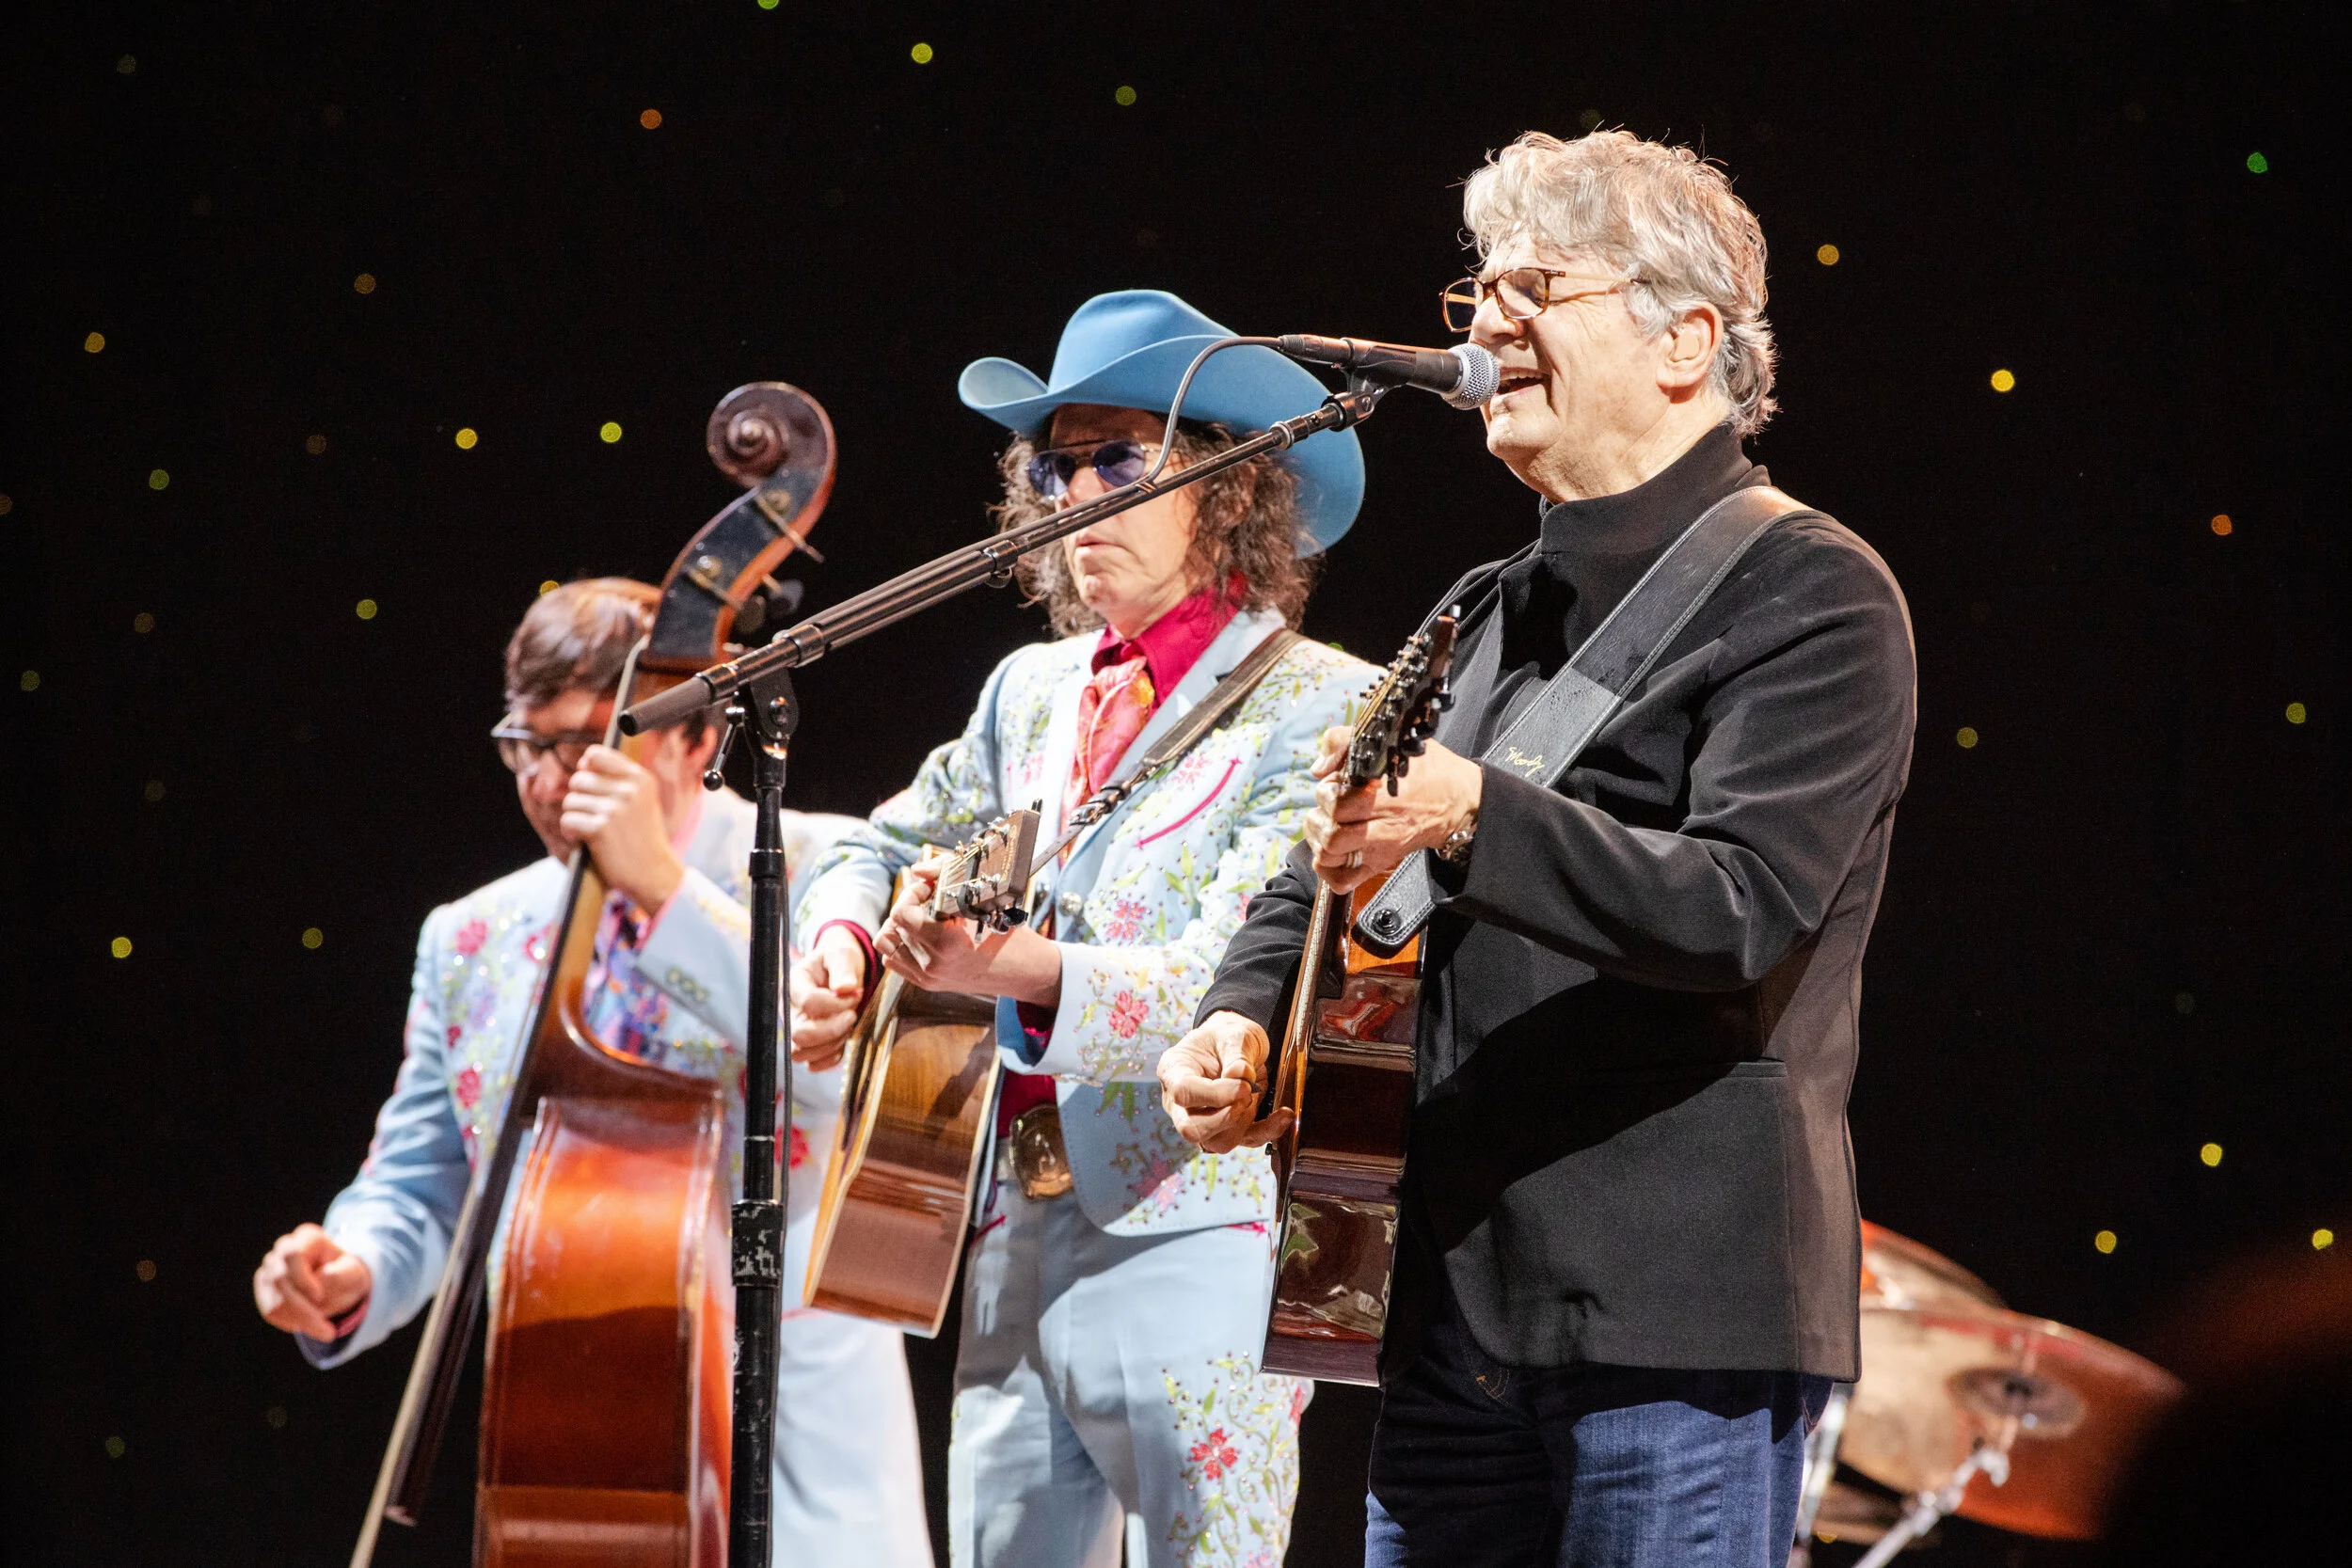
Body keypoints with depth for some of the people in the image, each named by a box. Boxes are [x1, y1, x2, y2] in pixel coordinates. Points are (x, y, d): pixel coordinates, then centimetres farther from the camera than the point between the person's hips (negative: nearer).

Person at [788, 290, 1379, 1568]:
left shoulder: (1317, 709, -5)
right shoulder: (1032, 693, 16)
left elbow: (1237, 982, -17)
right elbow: (888, 845, 30)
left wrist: (1017, 969, -32)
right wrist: (838, 939, 6)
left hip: (1190, 1246, -7)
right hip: (1013, 1247, 7)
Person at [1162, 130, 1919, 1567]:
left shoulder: (1812, 598, -5)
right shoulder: (1496, 616, 20)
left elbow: (1745, 908, -19)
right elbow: (1344, 859, 26)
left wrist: (1474, 818, -31)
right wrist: (1245, 1018, 5)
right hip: (1460, 1301, 8)